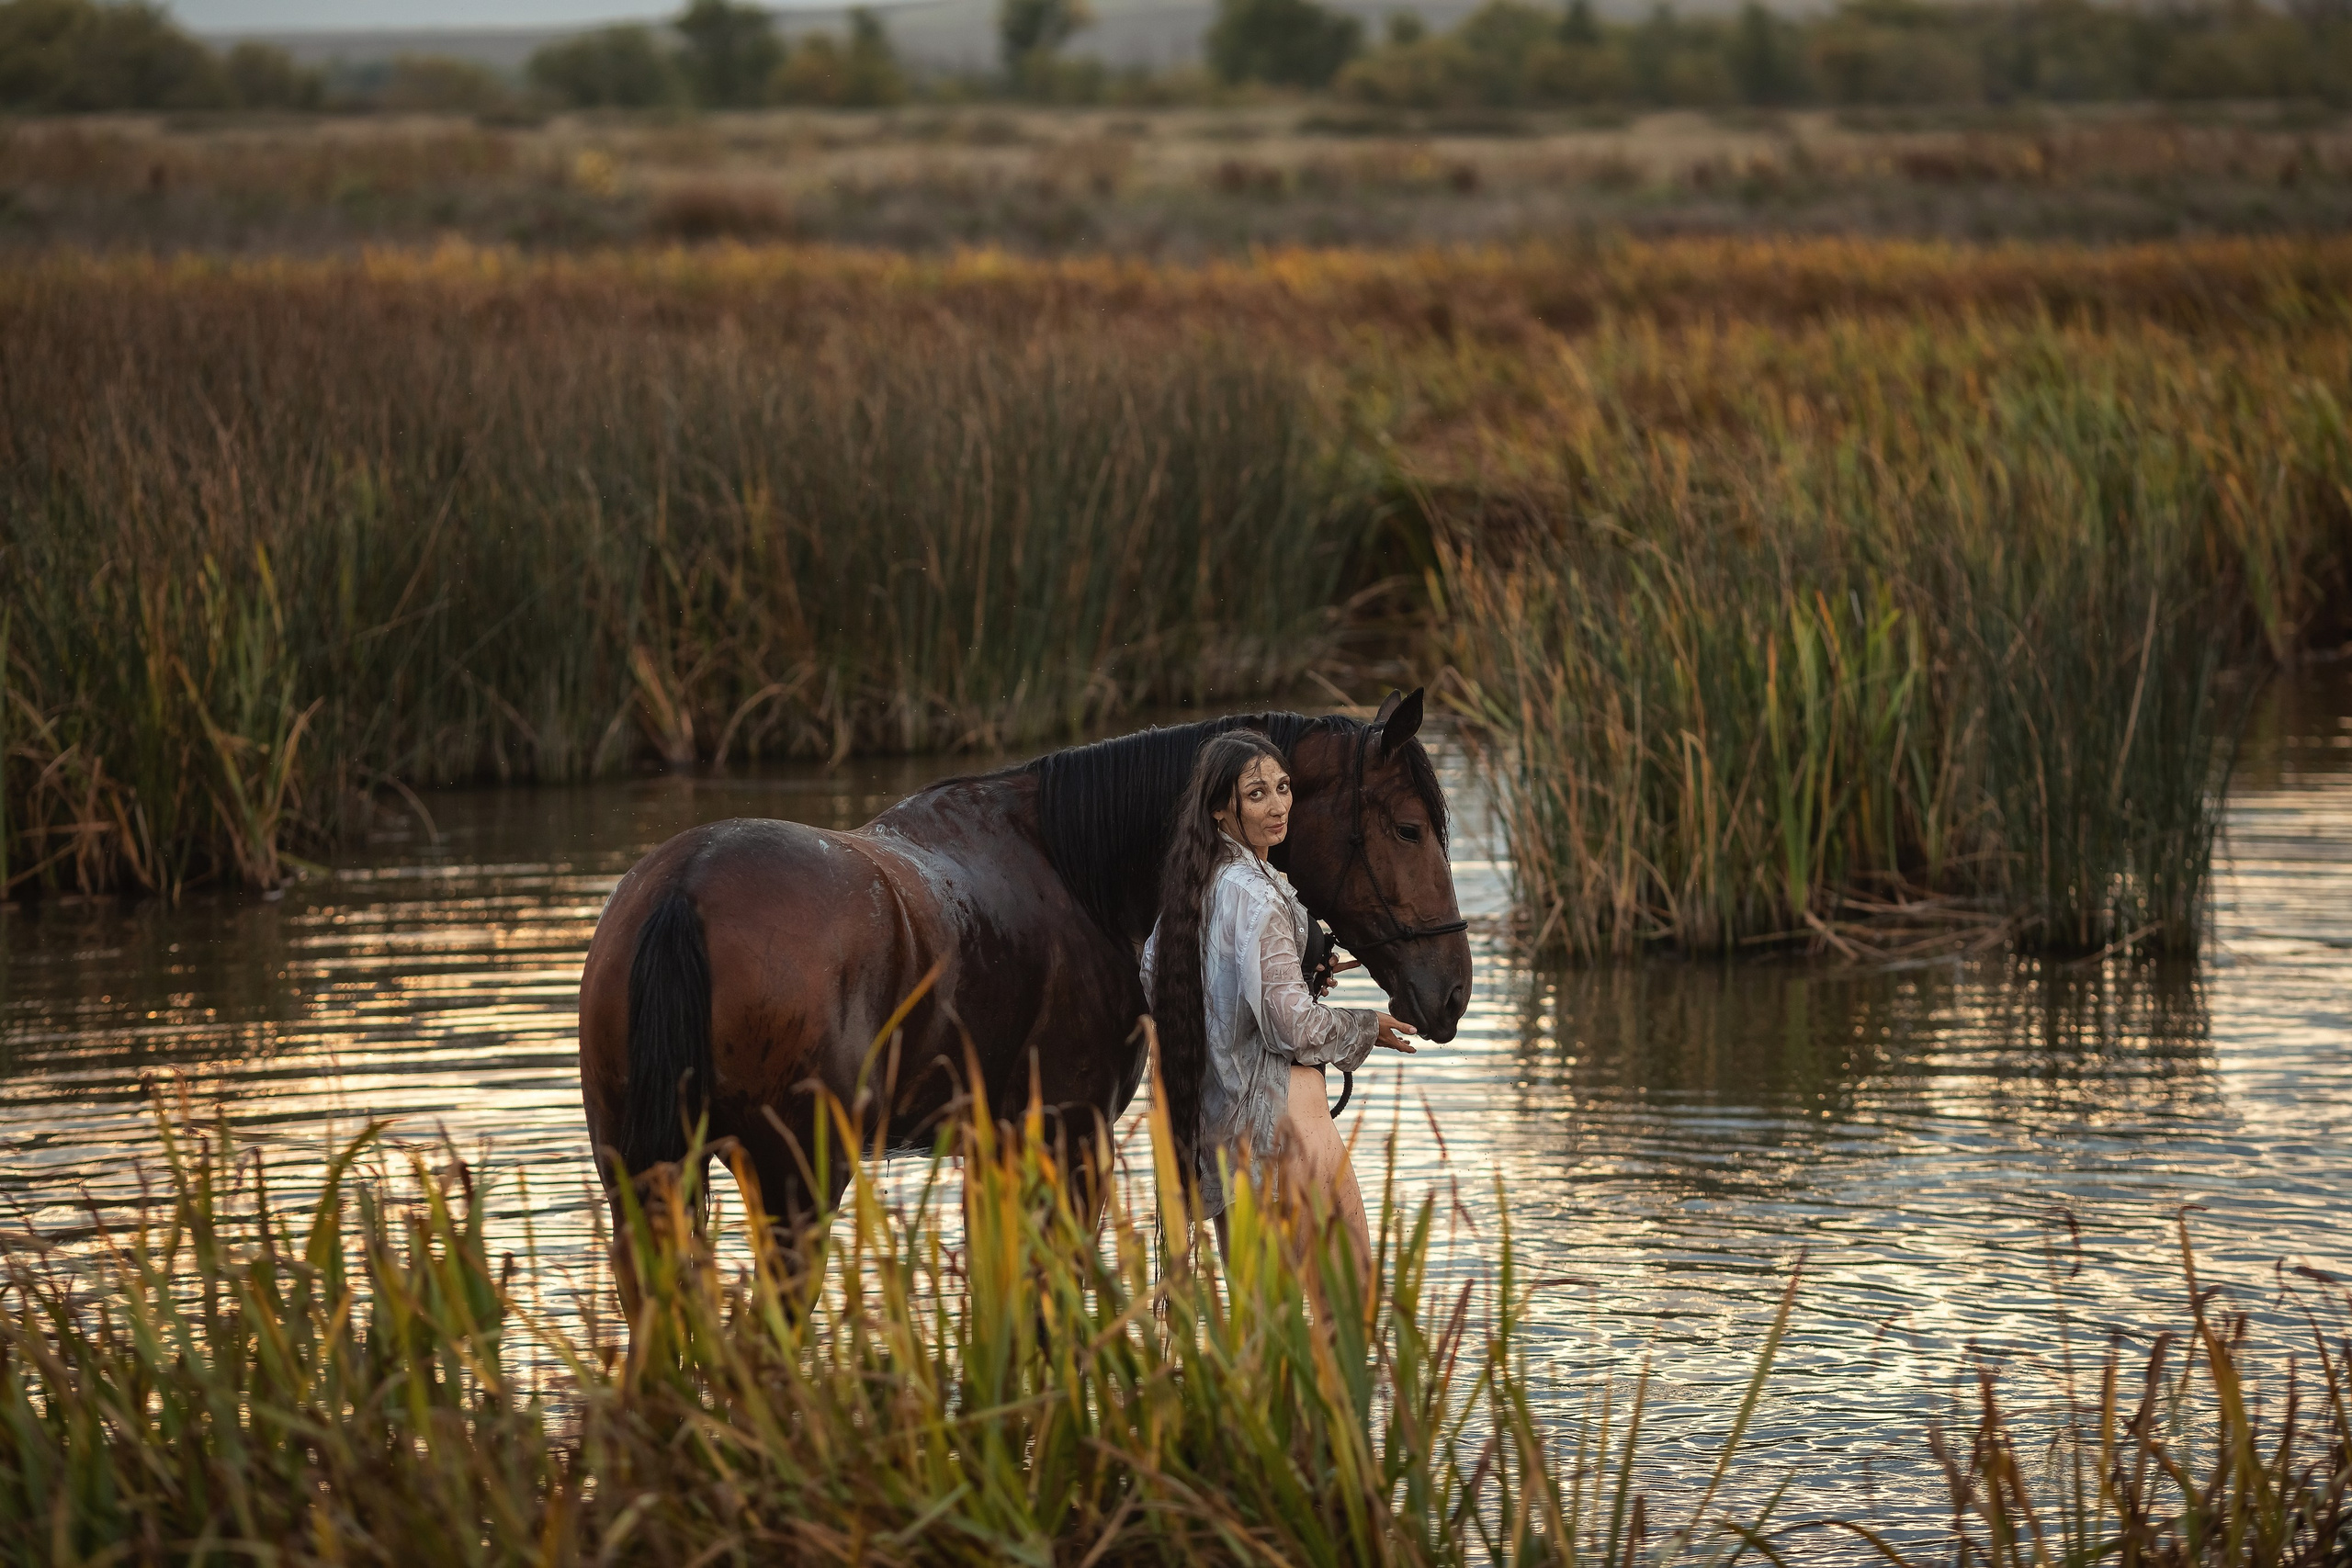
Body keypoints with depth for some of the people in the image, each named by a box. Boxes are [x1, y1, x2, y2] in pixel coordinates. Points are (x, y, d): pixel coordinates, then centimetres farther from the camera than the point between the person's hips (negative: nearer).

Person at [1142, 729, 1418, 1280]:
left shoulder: (1192, 884, 7)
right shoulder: (1258, 894, -19)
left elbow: (1153, 972, 22)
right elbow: (1291, 1025, -20)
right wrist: (1366, 1028, -1)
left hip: (1210, 1117, 9)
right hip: (1278, 1109, -9)